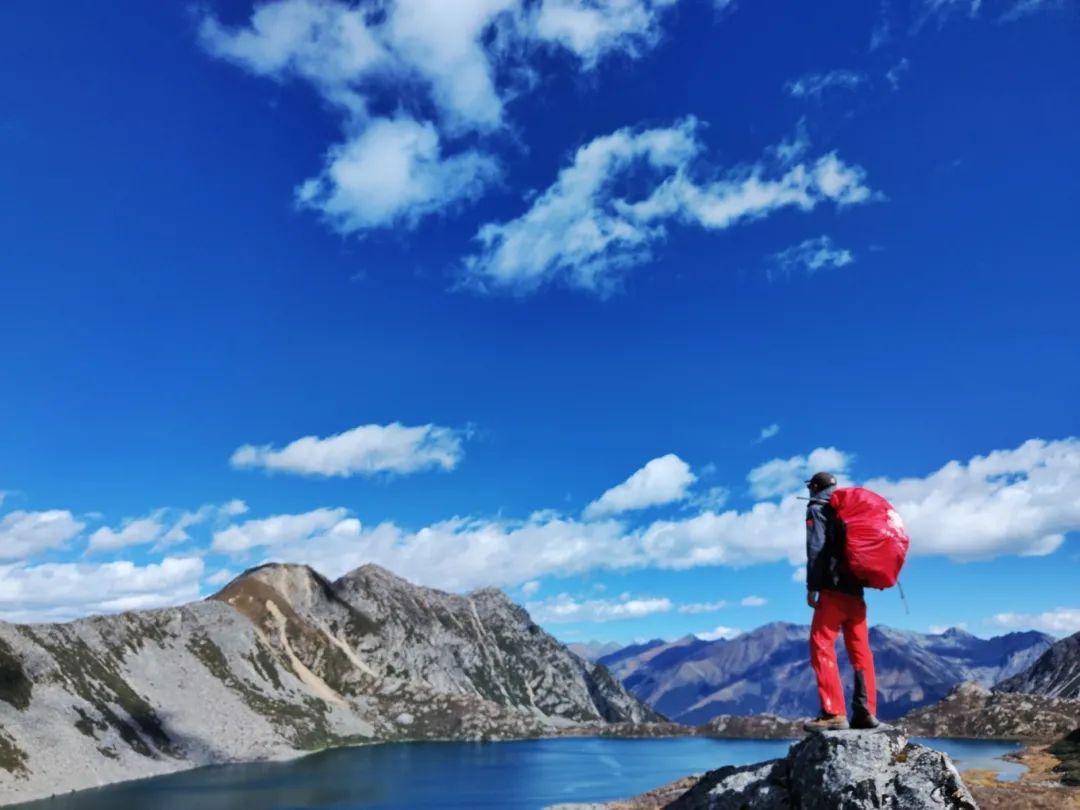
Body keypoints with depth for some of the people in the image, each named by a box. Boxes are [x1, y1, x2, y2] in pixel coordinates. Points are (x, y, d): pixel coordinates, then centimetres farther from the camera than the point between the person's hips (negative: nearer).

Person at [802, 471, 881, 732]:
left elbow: (816, 548, -12)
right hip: (855, 591, 8)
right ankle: (866, 712, 8)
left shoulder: (817, 509, 1)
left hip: (834, 590, -8)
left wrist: (812, 587, -13)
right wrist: (866, 579, 15)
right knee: (860, 652, 9)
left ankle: (834, 713, -14)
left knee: (821, 648, -8)